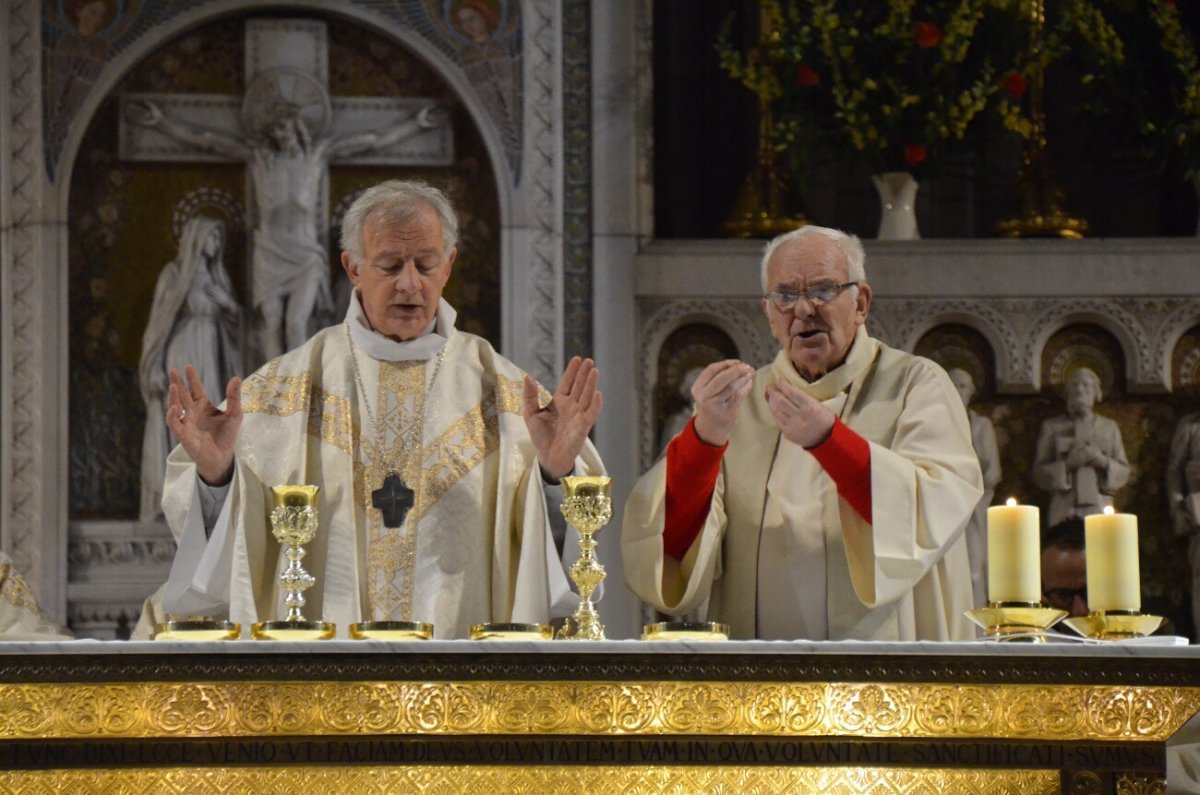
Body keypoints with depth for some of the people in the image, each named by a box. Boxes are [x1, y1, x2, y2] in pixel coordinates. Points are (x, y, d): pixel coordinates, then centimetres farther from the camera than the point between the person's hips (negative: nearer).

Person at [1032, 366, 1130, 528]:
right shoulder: (1052, 427, 11)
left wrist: (1103, 461, -8)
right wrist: (1067, 464, -11)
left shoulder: (1109, 427, 16)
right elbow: (1039, 473, 4)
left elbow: (1124, 472, 11)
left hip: (1099, 508, 1)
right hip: (1064, 511, -1)